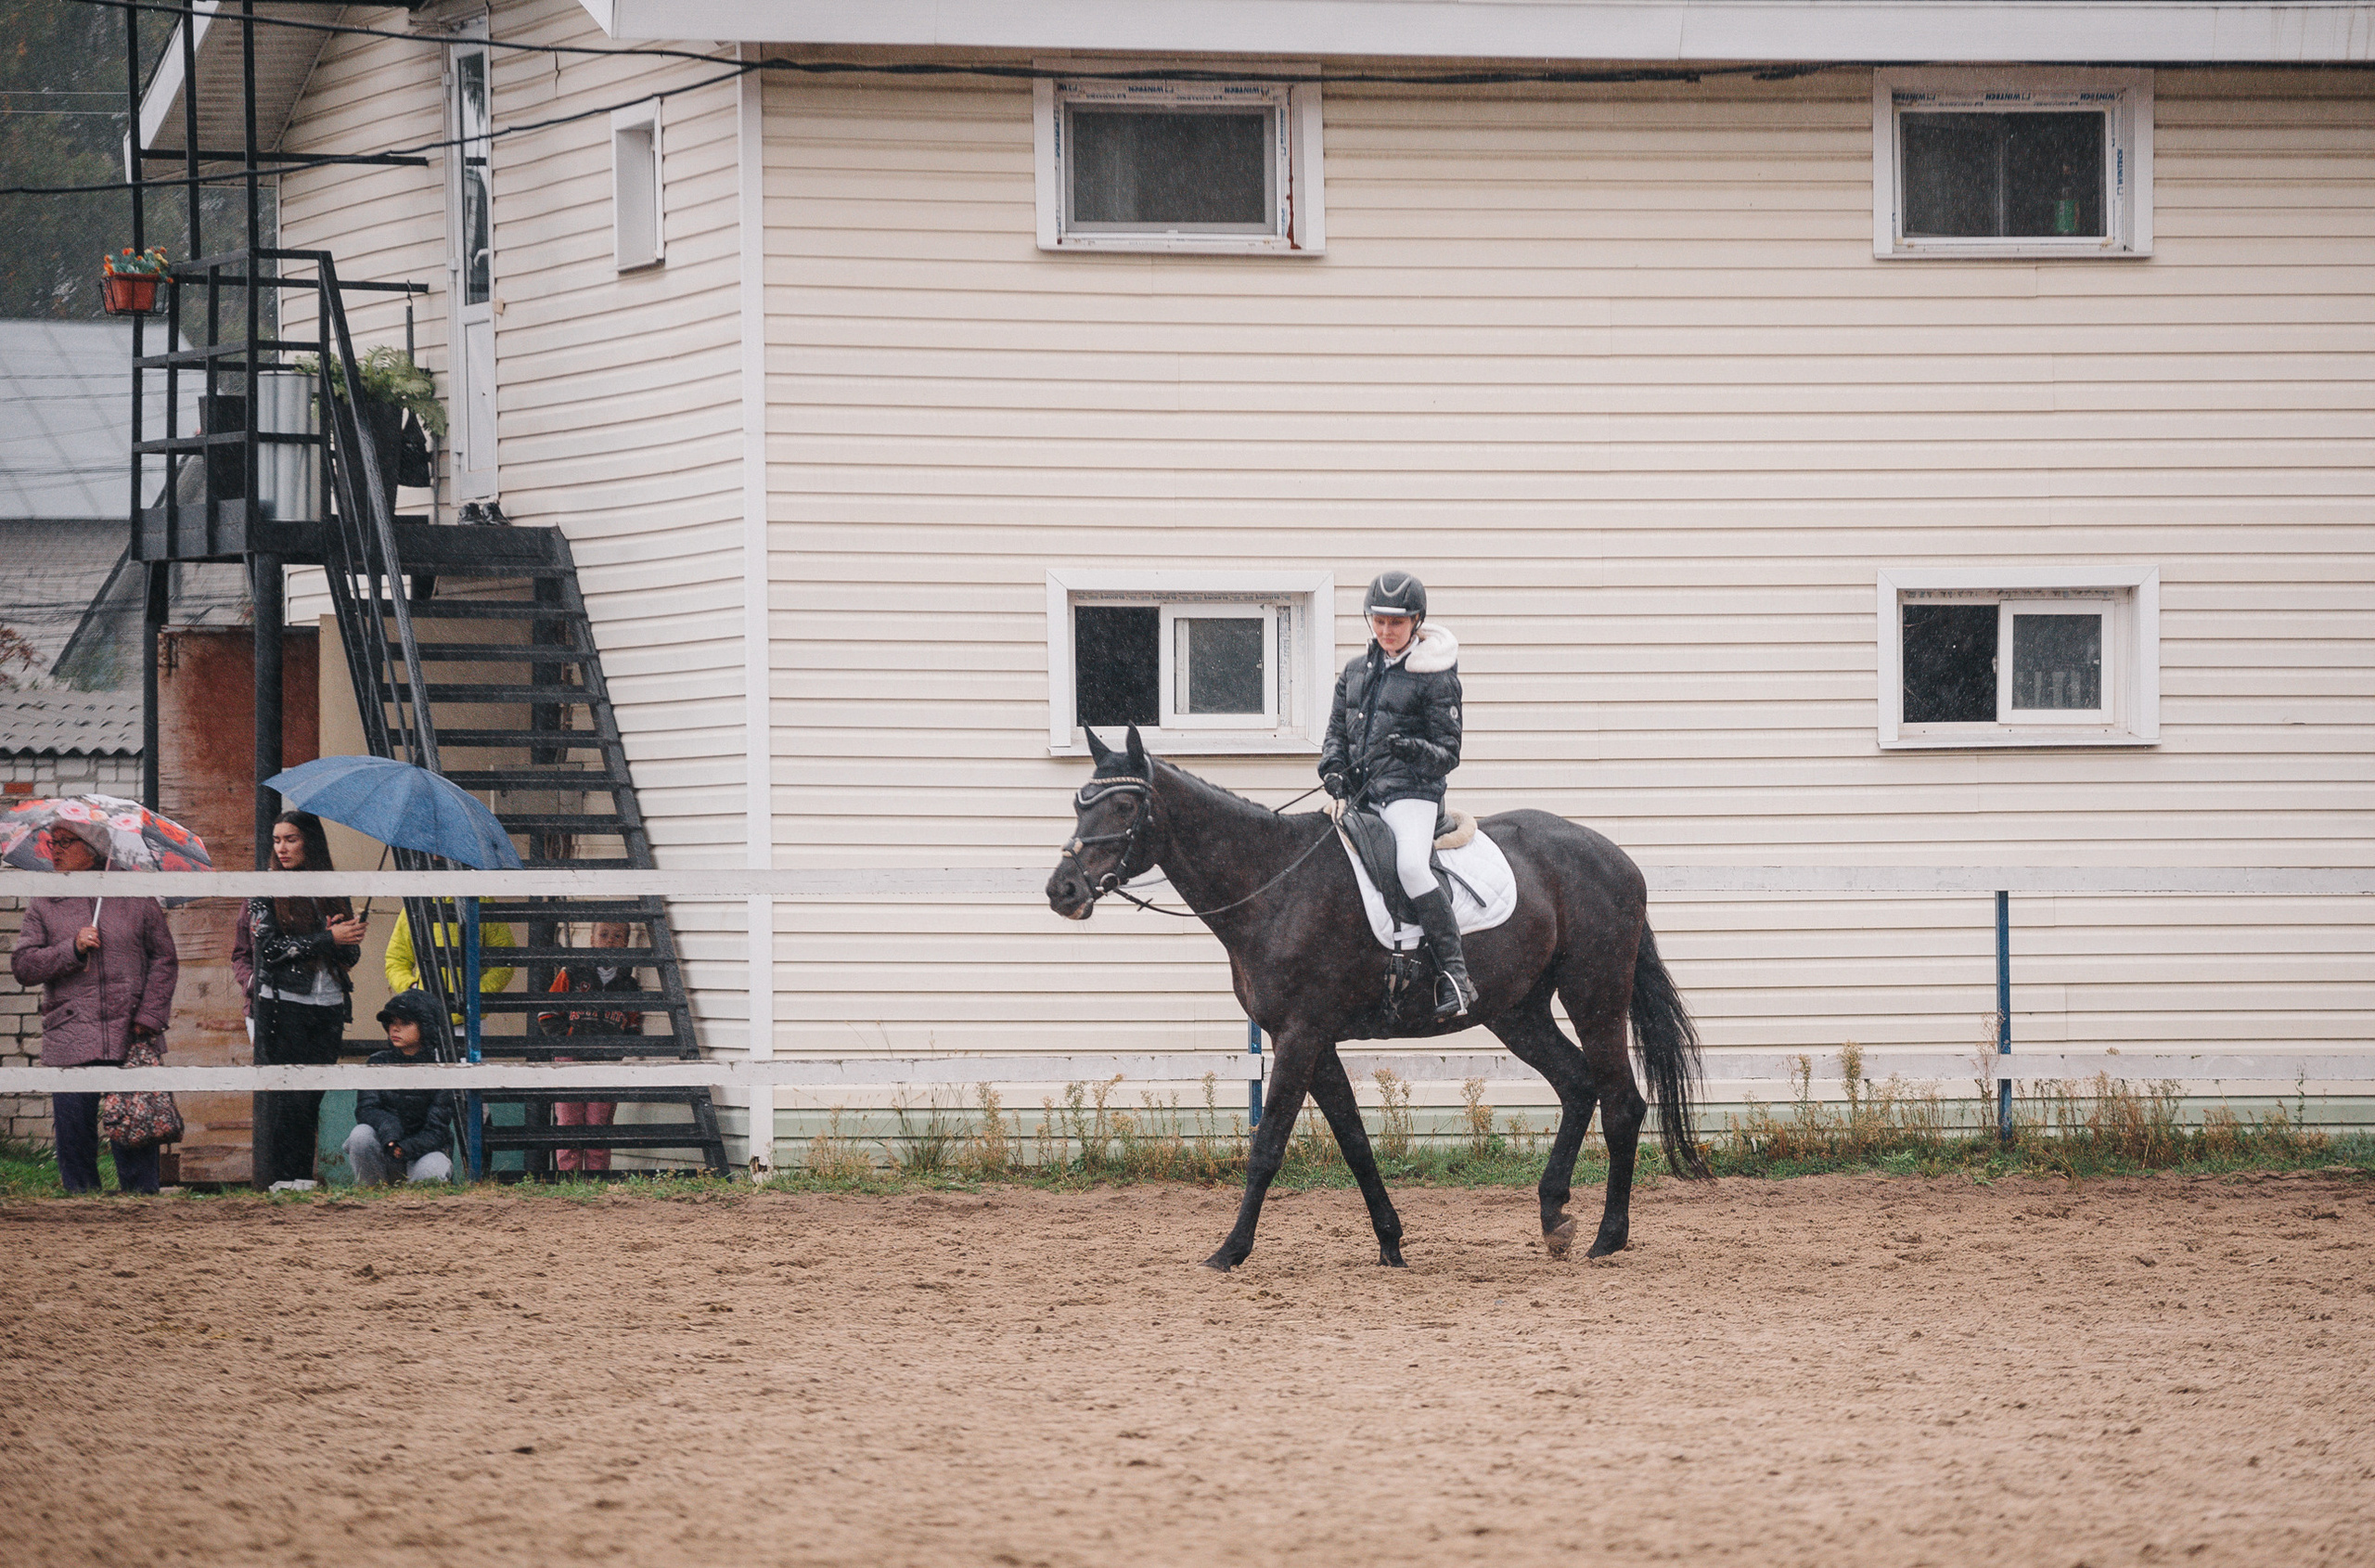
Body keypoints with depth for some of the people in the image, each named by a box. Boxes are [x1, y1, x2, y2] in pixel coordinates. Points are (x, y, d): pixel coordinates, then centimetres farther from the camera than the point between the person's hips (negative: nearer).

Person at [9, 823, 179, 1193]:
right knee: (74, 1137, 1)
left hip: (131, 1040, -1)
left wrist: (149, 1017, -3)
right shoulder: (42, 905, 9)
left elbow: (164, 959, 8)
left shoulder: (137, 898, 6)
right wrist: (72, 950, -12)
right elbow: (23, 966, 2)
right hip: (69, 1045, 1)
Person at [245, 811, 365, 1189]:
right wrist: (328, 939, -11)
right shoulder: (266, 891, 4)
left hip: (328, 1006, 4)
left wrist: (344, 938, -12)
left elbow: (352, 955, 12)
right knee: (286, 1096, -8)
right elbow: (270, 946, -9)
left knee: (314, 1095, 1)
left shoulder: (334, 891, 14)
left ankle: (304, 1178, 3)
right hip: (281, 1005, -4)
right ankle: (278, 1181, -8)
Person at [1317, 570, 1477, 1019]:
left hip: (1411, 793, -8)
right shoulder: (1356, 672, 16)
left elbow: (1449, 753, -3)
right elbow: (1337, 731, 22)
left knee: (1411, 865, -31)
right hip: (1360, 793, 8)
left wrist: (1417, 751, -24)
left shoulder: (1435, 677, -3)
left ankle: (1456, 978, -31)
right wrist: (1333, 768, 2)